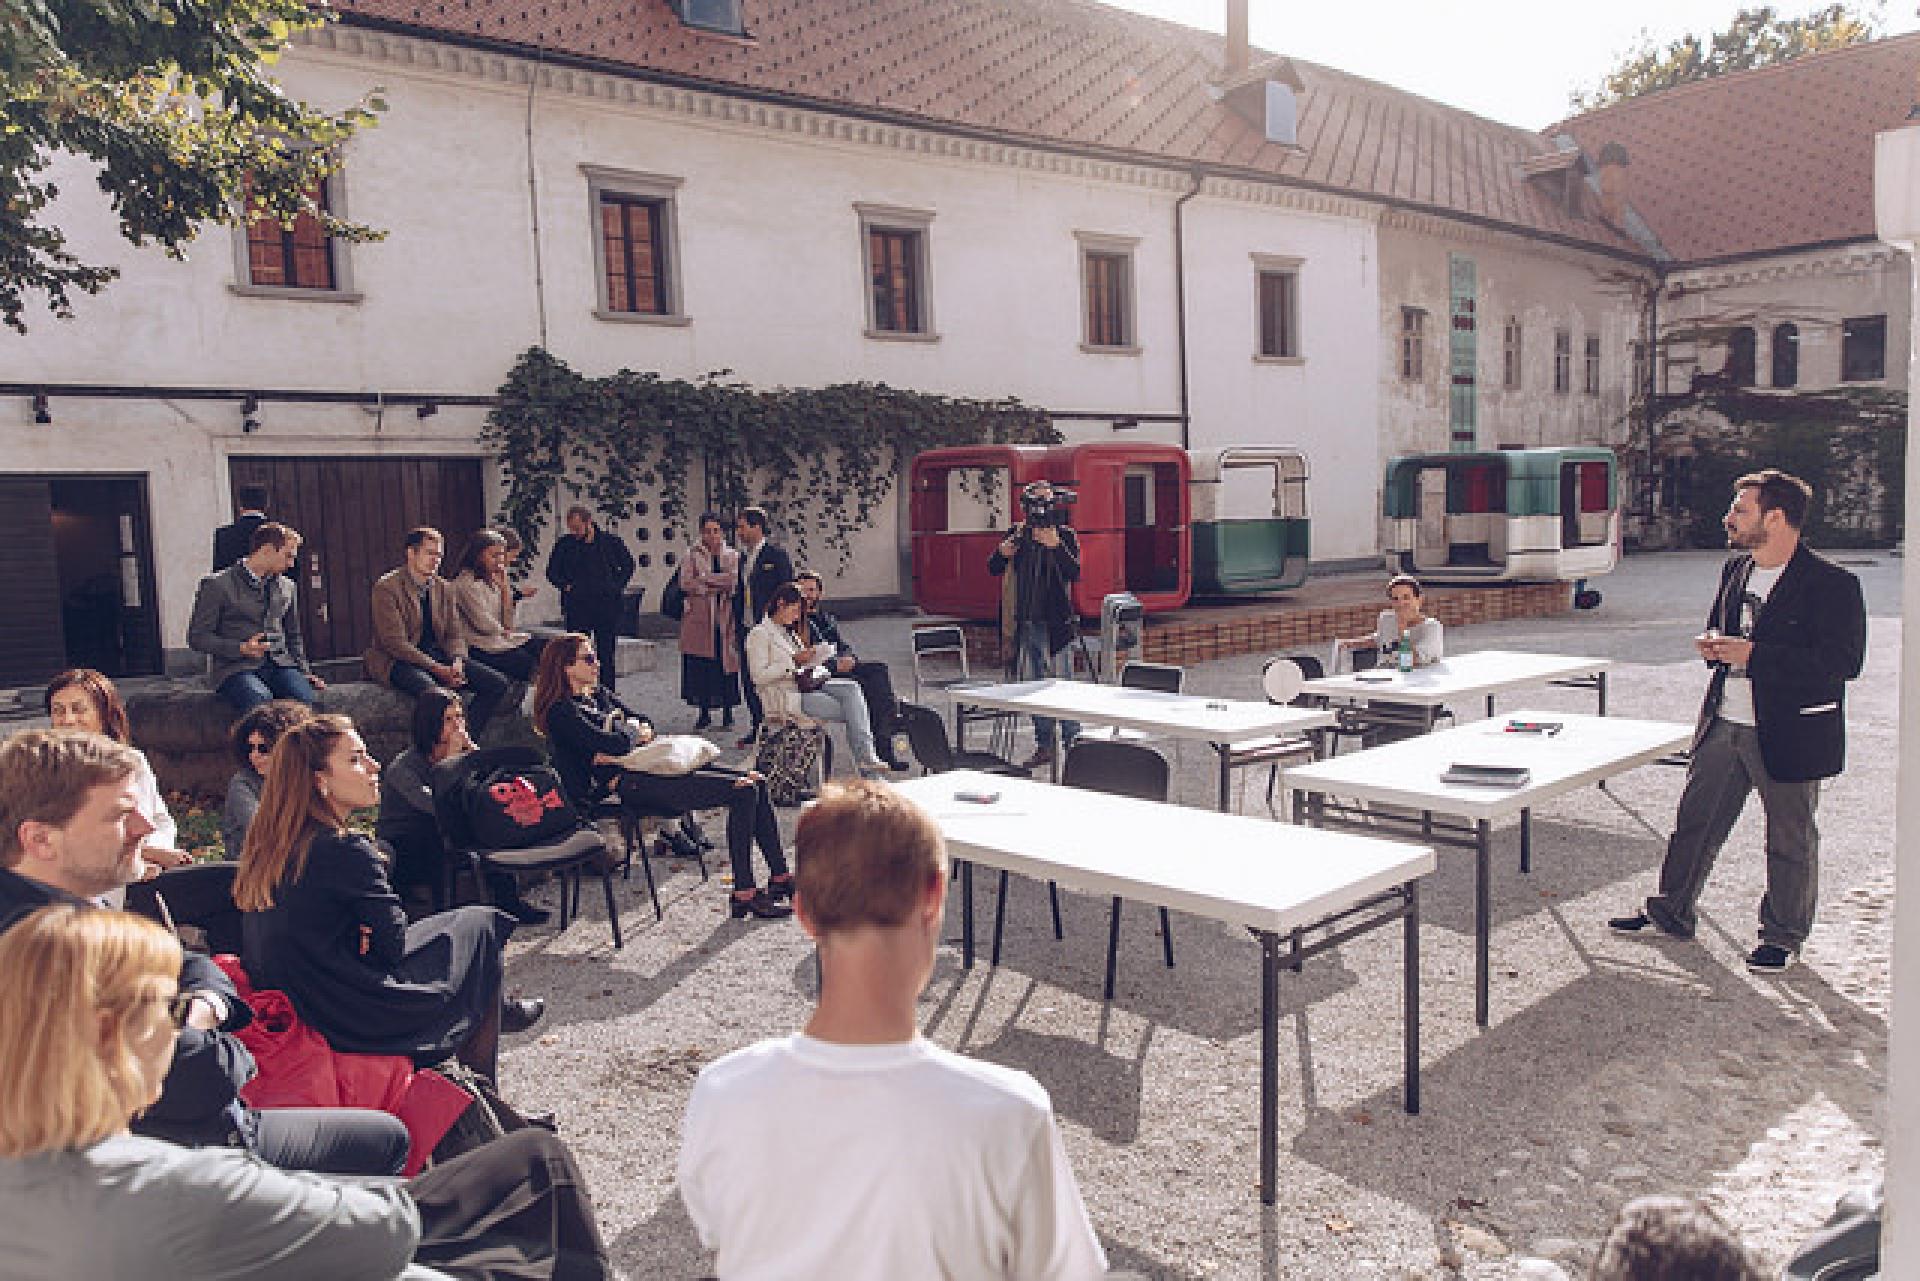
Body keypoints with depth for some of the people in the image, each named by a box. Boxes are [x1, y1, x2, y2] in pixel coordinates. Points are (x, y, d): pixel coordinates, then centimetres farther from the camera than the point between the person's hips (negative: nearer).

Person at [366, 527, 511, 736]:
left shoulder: (444, 588, 12)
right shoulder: (387, 587, -8)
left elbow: (455, 634, 12)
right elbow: (396, 643, -16)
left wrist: (457, 662, -11)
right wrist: (438, 669, -23)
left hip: (438, 656, 7)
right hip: (398, 661, -7)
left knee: (497, 683, -11)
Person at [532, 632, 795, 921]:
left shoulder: (600, 694, 23)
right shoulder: (561, 711, -3)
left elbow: (645, 724, 21)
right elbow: (605, 743, -17)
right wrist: (636, 737, 2)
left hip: (655, 767, 9)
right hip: (631, 783, -9)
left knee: (757, 782, -1)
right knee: (743, 793, -21)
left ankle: (780, 877, 2)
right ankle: (743, 895, -19)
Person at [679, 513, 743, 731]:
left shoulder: (733, 556, 10)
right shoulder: (691, 555, 6)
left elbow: (735, 582, -6)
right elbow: (686, 584, -6)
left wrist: (704, 579, -8)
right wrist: (719, 585, -9)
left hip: (726, 617, 0)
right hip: (699, 617, 0)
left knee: (727, 662, -1)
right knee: (700, 665, 0)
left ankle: (728, 712, 9)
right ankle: (704, 712, 11)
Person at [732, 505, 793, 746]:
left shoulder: (777, 554, -8)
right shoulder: (743, 556, 14)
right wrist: (737, 626, 16)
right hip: (746, 628, 7)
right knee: (750, 682, 10)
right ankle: (758, 728, 21)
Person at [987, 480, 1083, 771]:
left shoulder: (1065, 535, -1)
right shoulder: (1018, 534, 9)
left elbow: (1075, 574, -13)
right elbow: (993, 570, 11)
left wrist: (1056, 546, -24)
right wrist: (1002, 553, -10)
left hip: (1057, 623, -4)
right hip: (1027, 623, 4)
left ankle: (1072, 743, 3)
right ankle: (1044, 746, 18)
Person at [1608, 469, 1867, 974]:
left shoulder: (1832, 583, -14)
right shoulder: (1736, 569, 9)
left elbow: (1843, 662, -21)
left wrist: (1753, 654, -24)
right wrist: (1713, 645, -1)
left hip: (1789, 734, -6)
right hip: (1724, 724, 7)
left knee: (1790, 839, 10)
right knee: (1695, 821, 12)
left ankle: (1782, 936, 25)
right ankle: (1670, 914, 25)